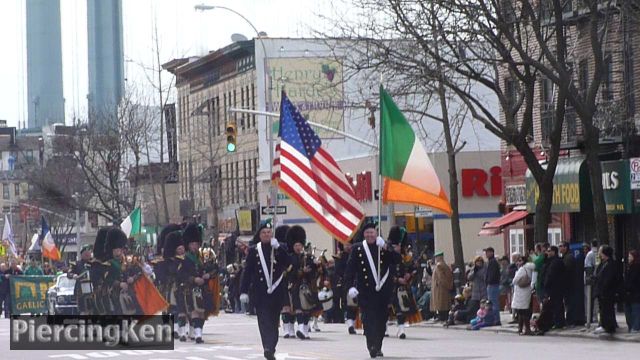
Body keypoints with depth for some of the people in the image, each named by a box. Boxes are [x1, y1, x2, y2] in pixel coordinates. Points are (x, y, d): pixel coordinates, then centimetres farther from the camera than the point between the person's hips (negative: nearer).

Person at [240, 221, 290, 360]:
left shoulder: (281, 248, 5)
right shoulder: (254, 250, 4)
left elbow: (288, 263, -11)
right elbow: (247, 272, 4)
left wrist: (277, 247, -17)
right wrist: (243, 291, -1)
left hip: (277, 291, 1)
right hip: (260, 292, -1)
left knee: (274, 321, 7)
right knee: (264, 320, -11)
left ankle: (270, 348, 15)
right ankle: (268, 348, -20)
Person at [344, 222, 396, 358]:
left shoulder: (385, 247, 7)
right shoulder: (357, 249, 4)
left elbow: (395, 261, -9)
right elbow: (350, 269, 0)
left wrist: (385, 247, -21)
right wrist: (350, 286, -12)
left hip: (383, 290, 2)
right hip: (366, 292, -2)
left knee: (381, 319, 6)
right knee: (369, 319, -11)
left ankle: (378, 347, 17)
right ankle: (372, 346, -17)